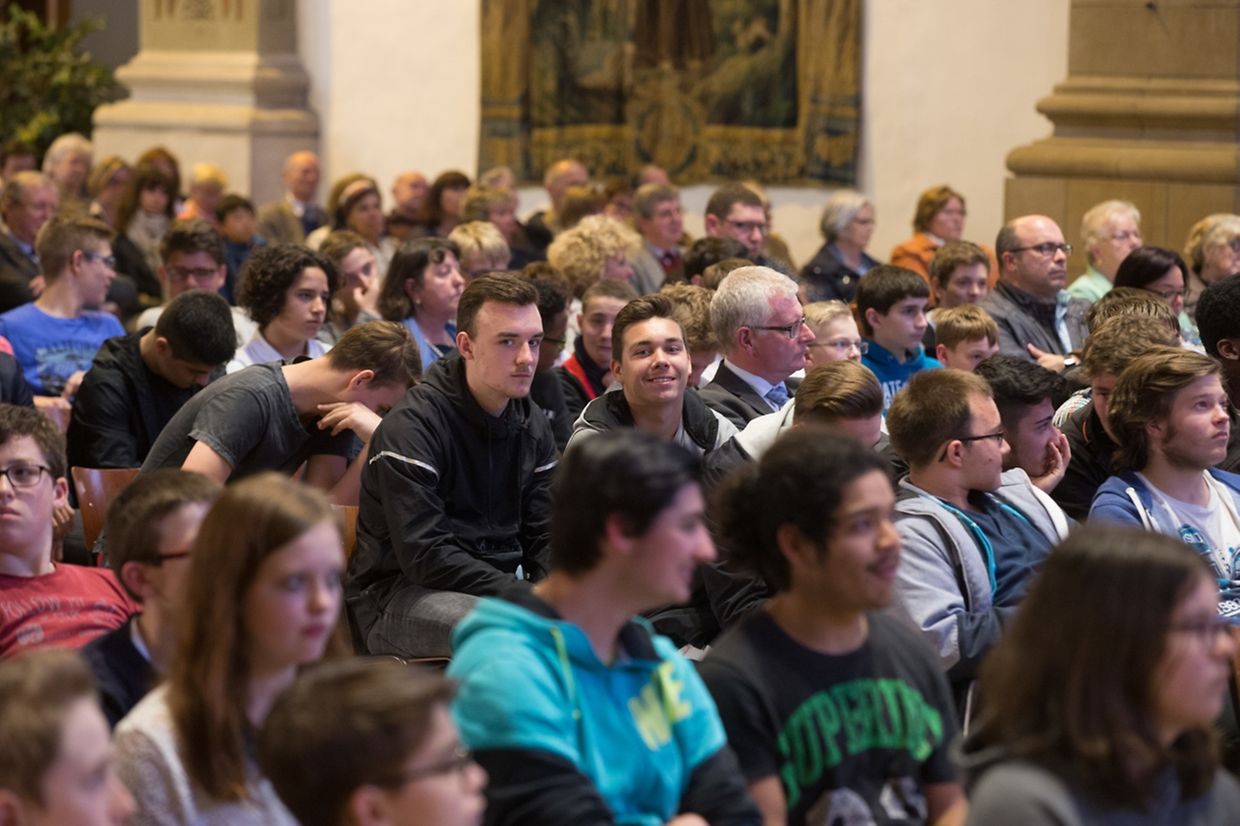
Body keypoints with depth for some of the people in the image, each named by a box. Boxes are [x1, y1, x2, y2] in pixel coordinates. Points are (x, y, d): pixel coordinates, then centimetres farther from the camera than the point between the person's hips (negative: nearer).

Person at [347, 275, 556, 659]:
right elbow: (425, 556, -20)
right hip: (402, 595, -7)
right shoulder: (412, 425, -14)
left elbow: (544, 537, 11)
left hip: (499, 584, 7)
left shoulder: (532, 425, 10)